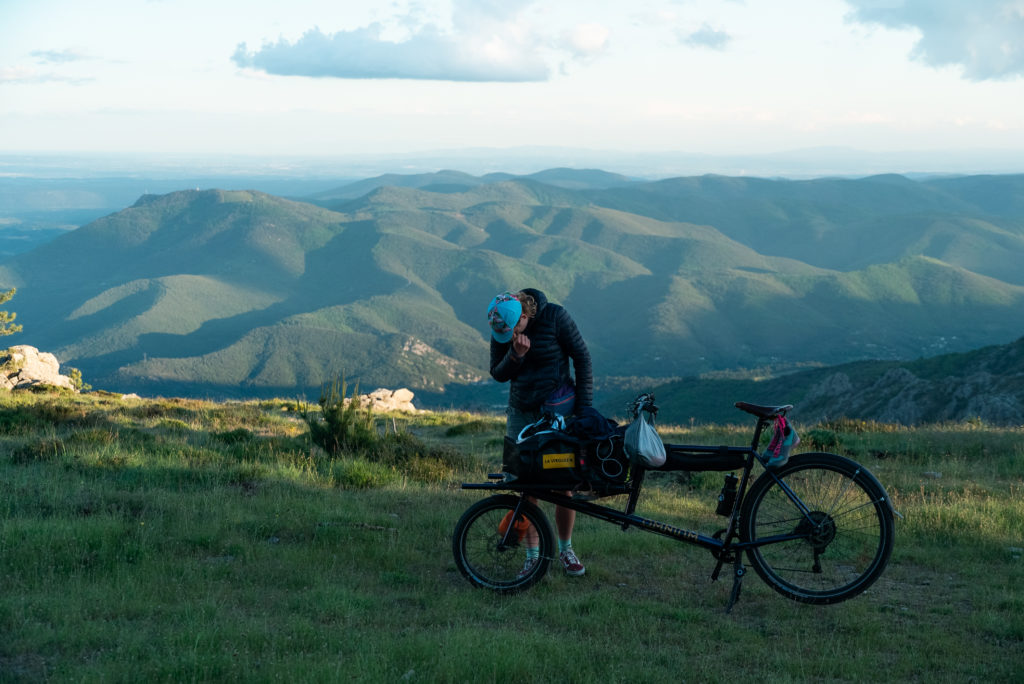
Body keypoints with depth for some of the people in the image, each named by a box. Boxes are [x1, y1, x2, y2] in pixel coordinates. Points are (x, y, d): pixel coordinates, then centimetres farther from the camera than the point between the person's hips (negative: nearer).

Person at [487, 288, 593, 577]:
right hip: (521, 413, 3)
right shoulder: (501, 329, -3)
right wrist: (516, 355, -20)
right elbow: (497, 374, 1)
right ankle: (533, 553, 12)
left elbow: (582, 358, -6)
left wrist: (584, 407, -8)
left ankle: (565, 549, 16)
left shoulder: (555, 317, -14)